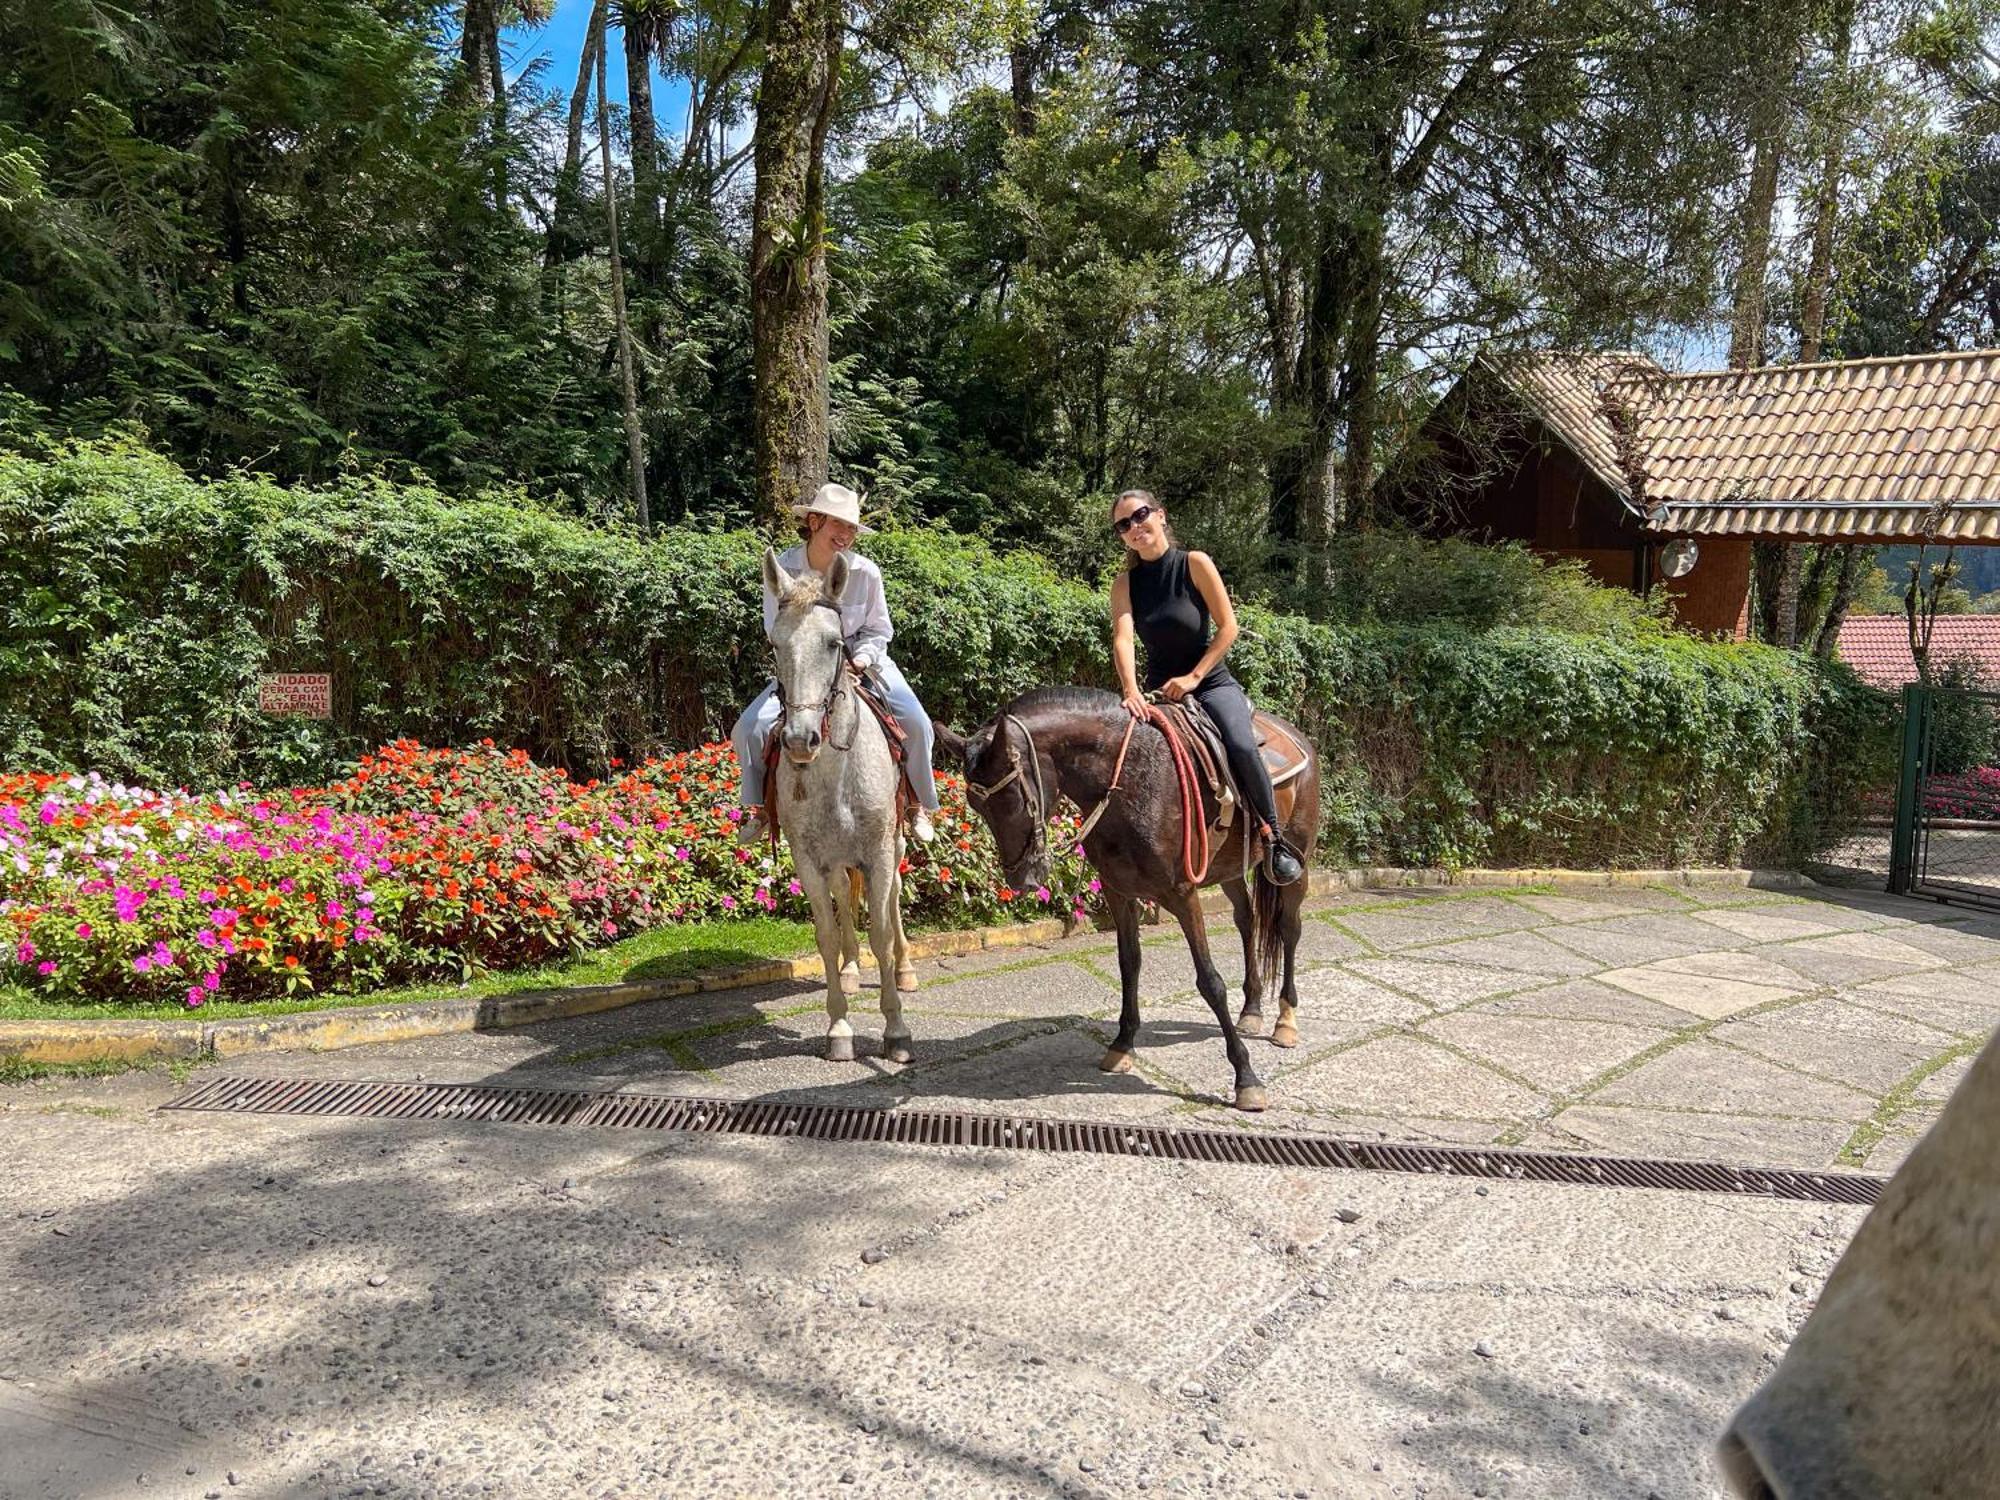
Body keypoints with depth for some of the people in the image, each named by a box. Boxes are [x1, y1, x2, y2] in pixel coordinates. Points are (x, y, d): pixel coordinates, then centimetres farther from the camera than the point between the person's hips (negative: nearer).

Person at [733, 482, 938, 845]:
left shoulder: (866, 572, -14)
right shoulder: (781, 570, -14)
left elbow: (878, 630, -2)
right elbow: (777, 632, -5)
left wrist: (861, 658, -22)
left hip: (862, 663, 0)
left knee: (916, 723, -21)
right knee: (748, 729, -15)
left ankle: (919, 804, 4)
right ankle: (759, 806, 11)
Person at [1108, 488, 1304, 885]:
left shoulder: (1195, 564, -5)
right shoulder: (1125, 583, 2)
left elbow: (1227, 626, -8)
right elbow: (1123, 637, -14)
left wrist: (1193, 678, -16)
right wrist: (1131, 691, -31)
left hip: (1211, 683, -4)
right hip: (1159, 690, 4)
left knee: (1241, 746, -30)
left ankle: (1273, 837, -13)